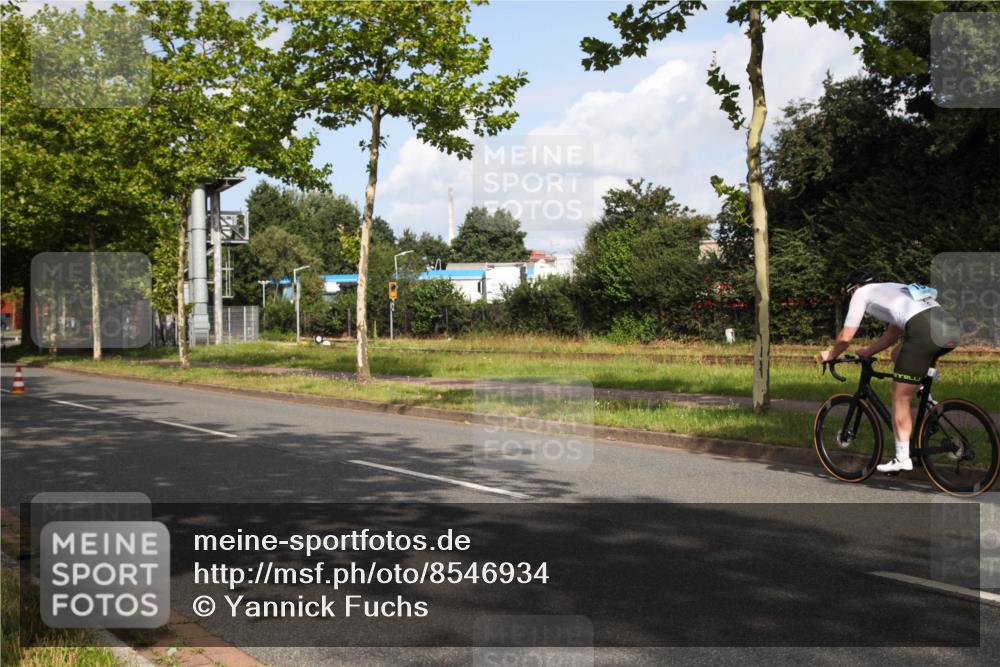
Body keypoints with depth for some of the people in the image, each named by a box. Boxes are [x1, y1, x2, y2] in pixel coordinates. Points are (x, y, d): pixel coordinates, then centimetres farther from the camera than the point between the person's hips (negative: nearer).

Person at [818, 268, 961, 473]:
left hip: (925, 330, -8)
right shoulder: (894, 289, 37)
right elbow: (893, 334, 42)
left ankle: (902, 459, 4)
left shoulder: (862, 293, 17)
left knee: (900, 397, 2)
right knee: (898, 354, 33)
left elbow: (845, 337, 17)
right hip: (952, 327, 8)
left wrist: (830, 355, 33)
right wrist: (867, 352, 49)